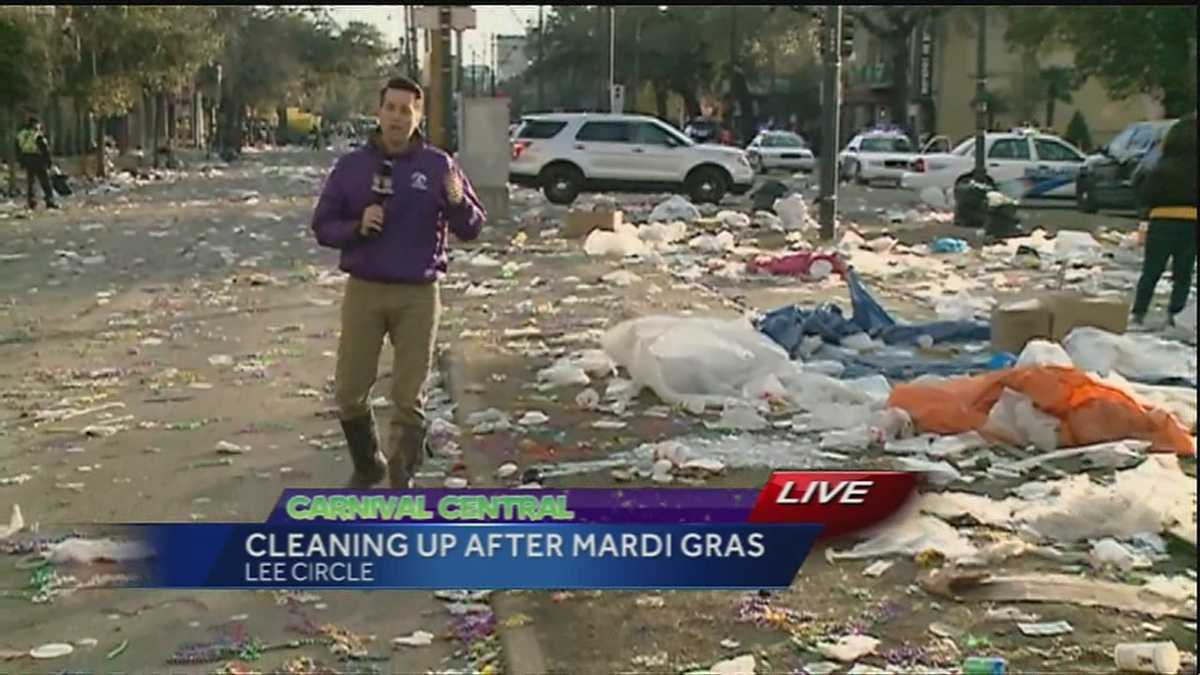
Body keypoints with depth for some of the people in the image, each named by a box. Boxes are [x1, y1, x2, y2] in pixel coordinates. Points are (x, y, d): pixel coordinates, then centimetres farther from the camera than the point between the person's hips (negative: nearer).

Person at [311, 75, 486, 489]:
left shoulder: (439, 166, -1)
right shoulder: (351, 166, 2)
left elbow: (471, 229, -2)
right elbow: (322, 226, 5)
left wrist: (456, 202, -23)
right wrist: (356, 227, -15)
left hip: (418, 295, -1)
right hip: (364, 292, 2)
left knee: (409, 397, 2)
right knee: (349, 392, 5)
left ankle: (402, 482, 16)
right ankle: (368, 466, 30)